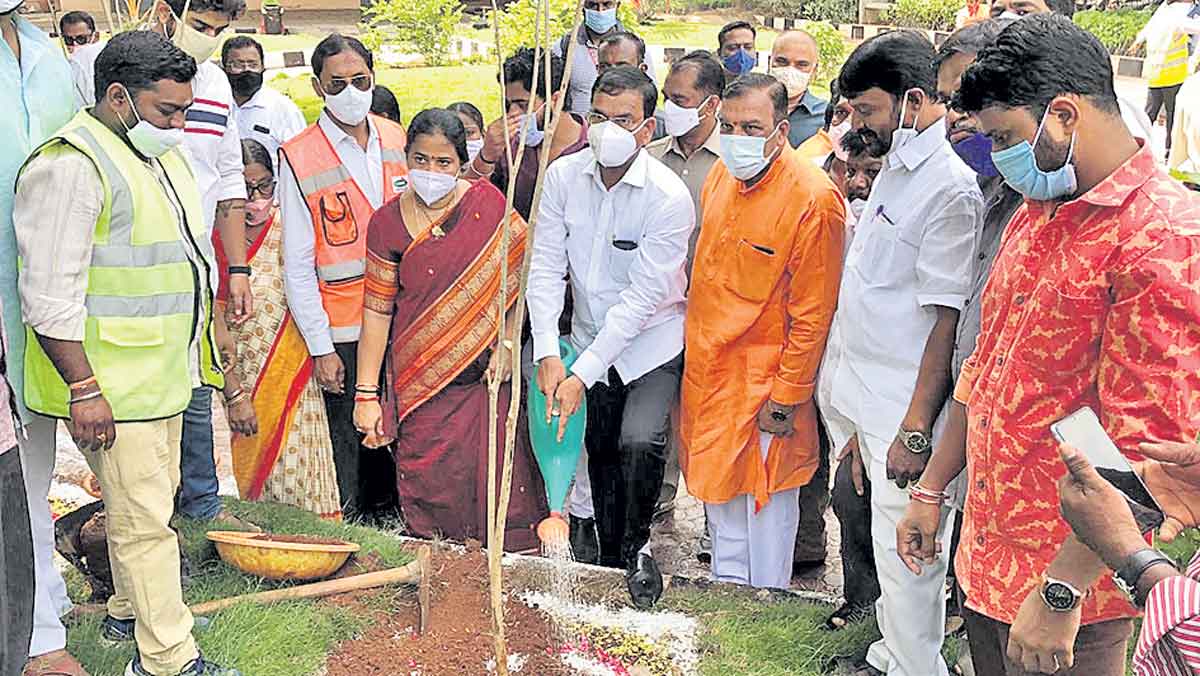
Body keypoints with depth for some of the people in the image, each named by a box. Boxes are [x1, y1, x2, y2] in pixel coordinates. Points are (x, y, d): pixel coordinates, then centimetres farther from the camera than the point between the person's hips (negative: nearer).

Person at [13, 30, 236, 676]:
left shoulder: (163, 152, 13)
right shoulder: (72, 164, -18)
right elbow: (50, 295, -21)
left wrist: (202, 352, 26)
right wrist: (84, 389, -22)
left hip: (163, 373, 10)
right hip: (111, 384, -9)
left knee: (149, 500, 21)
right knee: (143, 518, -4)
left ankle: (127, 612, 38)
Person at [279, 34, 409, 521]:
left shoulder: (399, 141, 7)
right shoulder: (299, 159, -5)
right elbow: (297, 266, -5)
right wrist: (320, 347, -9)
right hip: (344, 332, -3)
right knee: (359, 451, 4)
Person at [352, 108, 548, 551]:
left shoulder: (488, 204, -1)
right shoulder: (388, 223, 1)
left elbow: (524, 273, 2)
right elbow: (377, 311, 3)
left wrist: (509, 343, -7)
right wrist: (366, 394, 0)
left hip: (485, 376, 0)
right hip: (421, 381, 1)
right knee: (431, 496, 1)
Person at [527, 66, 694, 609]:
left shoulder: (669, 197, -22)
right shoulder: (563, 176, -9)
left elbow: (640, 298, -24)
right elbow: (545, 268, -9)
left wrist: (583, 373, -26)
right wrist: (548, 353, -19)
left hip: (651, 342, -4)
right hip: (589, 337, 4)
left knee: (639, 442, -23)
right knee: (601, 453, 14)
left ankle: (636, 548, 3)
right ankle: (609, 559, 35)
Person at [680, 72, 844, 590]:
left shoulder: (813, 198, -21)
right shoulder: (722, 174, 3)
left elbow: (812, 314, -18)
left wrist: (785, 398, -16)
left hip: (765, 378, -7)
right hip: (708, 366, 7)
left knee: (765, 495, 6)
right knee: (719, 483, 19)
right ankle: (726, 586, 37)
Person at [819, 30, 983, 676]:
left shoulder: (951, 187, -19)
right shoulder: (895, 164, 11)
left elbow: (947, 319, -19)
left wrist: (916, 429, -19)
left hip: (900, 406, -9)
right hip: (856, 391, 9)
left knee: (904, 554, 1)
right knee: (883, 537, 18)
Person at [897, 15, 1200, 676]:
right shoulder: (1036, 213, 9)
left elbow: (1143, 453, -23)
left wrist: (1059, 595, -22)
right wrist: (930, 491, 16)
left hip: (1068, 579, -7)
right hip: (986, 557, 8)